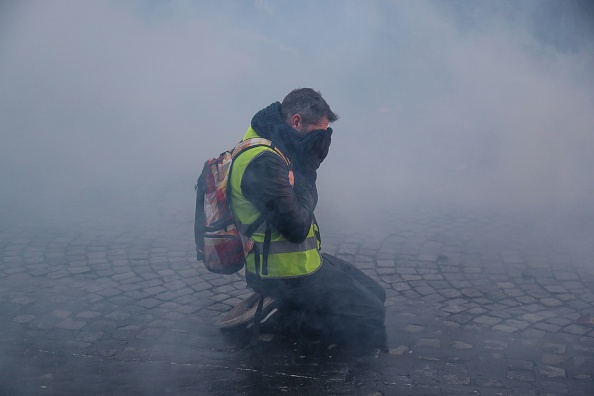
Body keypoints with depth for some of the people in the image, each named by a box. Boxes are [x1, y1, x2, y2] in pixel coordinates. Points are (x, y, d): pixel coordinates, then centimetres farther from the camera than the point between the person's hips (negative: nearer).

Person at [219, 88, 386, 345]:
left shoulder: (274, 147, 7)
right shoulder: (264, 162, -25)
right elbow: (297, 228, -25)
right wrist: (303, 185, -11)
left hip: (303, 258, 10)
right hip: (288, 273, -10)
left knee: (375, 295, 16)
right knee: (371, 317, -9)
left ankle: (279, 305, 9)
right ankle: (281, 316, -3)